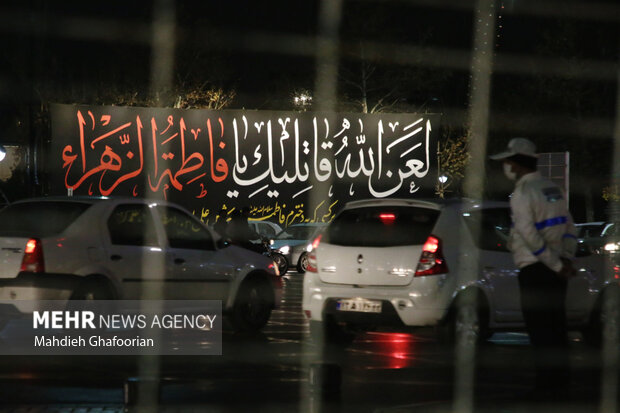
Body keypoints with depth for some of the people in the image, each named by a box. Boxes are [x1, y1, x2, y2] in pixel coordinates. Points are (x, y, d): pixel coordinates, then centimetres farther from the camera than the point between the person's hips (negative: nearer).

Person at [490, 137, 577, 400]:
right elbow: (569, 227, 16)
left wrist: (557, 265, -15)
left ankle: (546, 384, -4)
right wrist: (565, 258, 7)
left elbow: (530, 236, -20)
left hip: (535, 270, -8)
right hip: (554, 271, 8)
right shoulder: (552, 189, 15)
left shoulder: (523, 194, -13)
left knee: (540, 331, -5)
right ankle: (560, 383, 14)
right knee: (556, 329, 11)